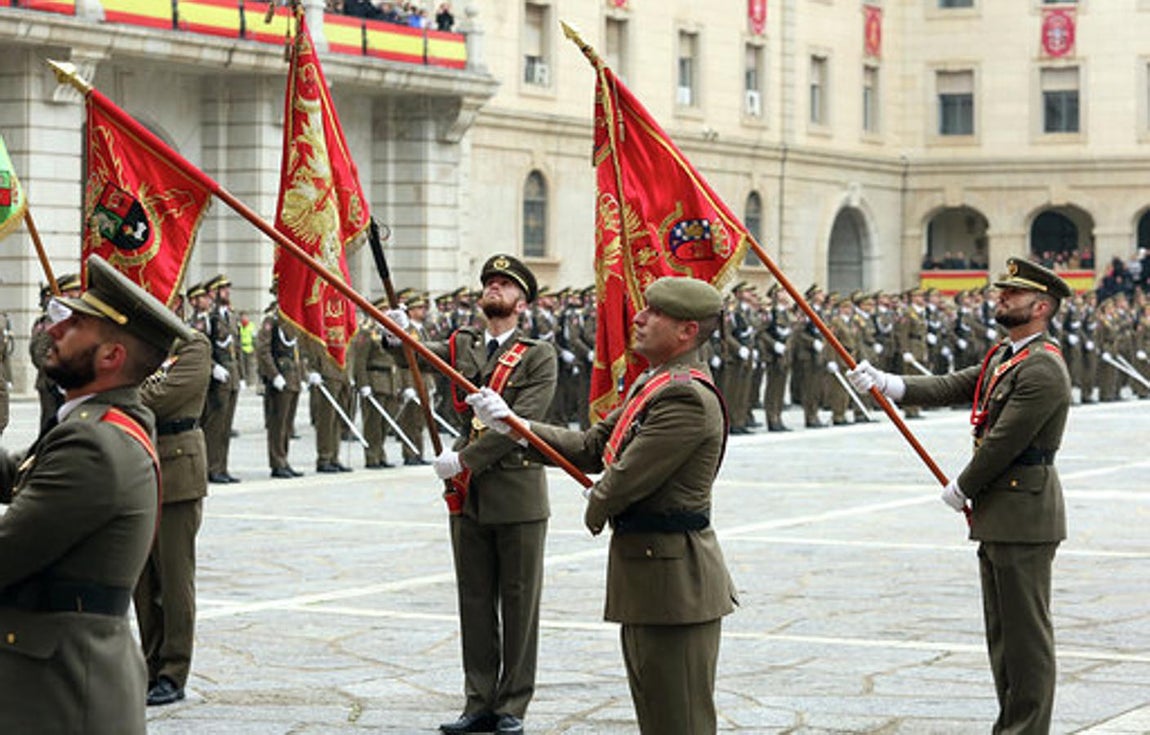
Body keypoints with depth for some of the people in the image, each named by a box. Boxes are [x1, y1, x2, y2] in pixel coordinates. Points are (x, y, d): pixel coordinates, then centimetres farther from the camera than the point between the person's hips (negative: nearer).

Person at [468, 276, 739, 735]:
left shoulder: (688, 397, -21)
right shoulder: (652, 384, 13)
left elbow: (624, 479, -22)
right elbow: (592, 448, 17)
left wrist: (596, 509, -1)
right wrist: (511, 423, 12)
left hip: (674, 579, -11)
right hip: (644, 572, 11)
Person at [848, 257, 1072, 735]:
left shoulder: (1042, 369, -17)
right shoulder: (1003, 357, 16)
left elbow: (1003, 442, -19)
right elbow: (950, 389, 9)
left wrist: (962, 489, -7)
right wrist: (886, 384, -4)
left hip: (1024, 515, -11)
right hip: (998, 515, 11)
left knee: (1026, 629, -5)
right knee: (1002, 628, 15)